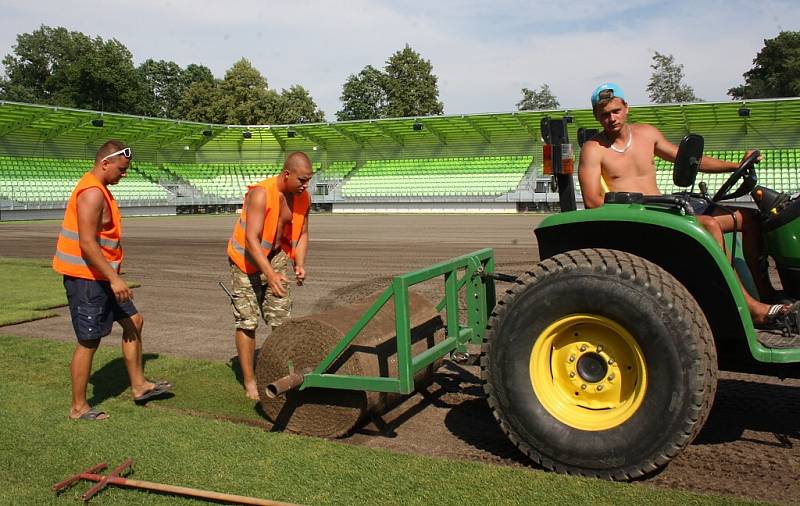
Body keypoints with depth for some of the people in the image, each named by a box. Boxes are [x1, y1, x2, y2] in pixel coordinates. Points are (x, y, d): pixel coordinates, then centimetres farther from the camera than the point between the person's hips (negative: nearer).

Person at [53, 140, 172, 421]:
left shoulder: (99, 189, 13)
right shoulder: (92, 192, -19)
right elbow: (87, 243, -26)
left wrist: (113, 275, 21)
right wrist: (114, 278, -26)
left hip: (100, 277, 10)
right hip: (85, 278, -10)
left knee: (133, 321, 14)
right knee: (89, 342, -1)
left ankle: (139, 385, 23)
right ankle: (79, 407, 12)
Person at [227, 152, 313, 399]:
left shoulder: (303, 198, -6)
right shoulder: (261, 194, -27)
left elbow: (302, 233, 4)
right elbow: (251, 239, -33)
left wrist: (300, 265, -13)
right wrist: (270, 275, -42)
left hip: (276, 255, 6)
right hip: (247, 259, -6)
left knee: (281, 318, 4)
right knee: (247, 321, -3)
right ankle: (249, 380, 8)